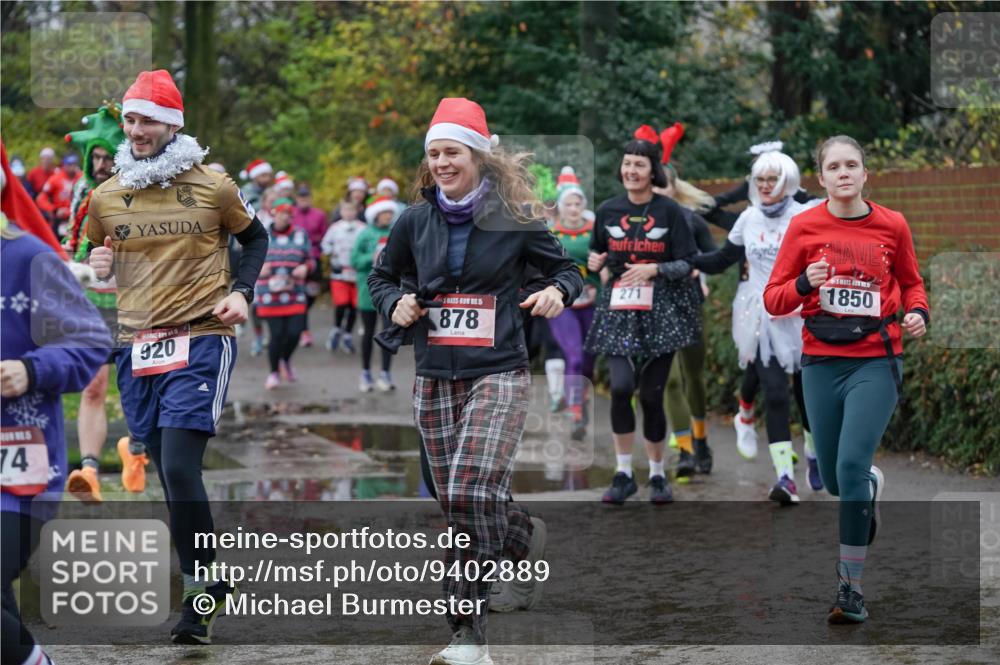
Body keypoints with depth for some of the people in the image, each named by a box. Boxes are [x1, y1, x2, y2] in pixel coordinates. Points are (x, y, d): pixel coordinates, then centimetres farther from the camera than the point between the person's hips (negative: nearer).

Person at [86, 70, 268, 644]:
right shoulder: (106, 198, 8)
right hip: (138, 344, 4)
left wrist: (242, 292, -1)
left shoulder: (213, 187, 0)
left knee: (180, 468, -16)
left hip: (202, 341, -4)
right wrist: (97, 267, -1)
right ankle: (211, 580, 22)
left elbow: (255, 237, 15)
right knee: (170, 473, 8)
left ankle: (201, 592, -4)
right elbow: (97, 256, 23)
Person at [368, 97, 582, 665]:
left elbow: (566, 268, 9)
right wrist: (396, 303, -2)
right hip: (435, 379, 5)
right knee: (461, 508, 10)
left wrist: (558, 291, -13)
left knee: (471, 494, -22)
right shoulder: (415, 222, 5)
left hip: (499, 374, -4)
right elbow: (382, 277, 20)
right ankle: (528, 538, 44)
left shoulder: (515, 218, -3)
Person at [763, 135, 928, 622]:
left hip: (875, 362, -2)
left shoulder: (892, 225, 0)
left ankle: (850, 586, -7)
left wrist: (917, 313, -5)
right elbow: (773, 299, 1)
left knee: (851, 468, -16)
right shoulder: (804, 226, -1)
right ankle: (874, 487, 50)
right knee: (834, 480, 11)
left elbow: (911, 283, 16)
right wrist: (804, 285, -20)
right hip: (821, 363, 2)